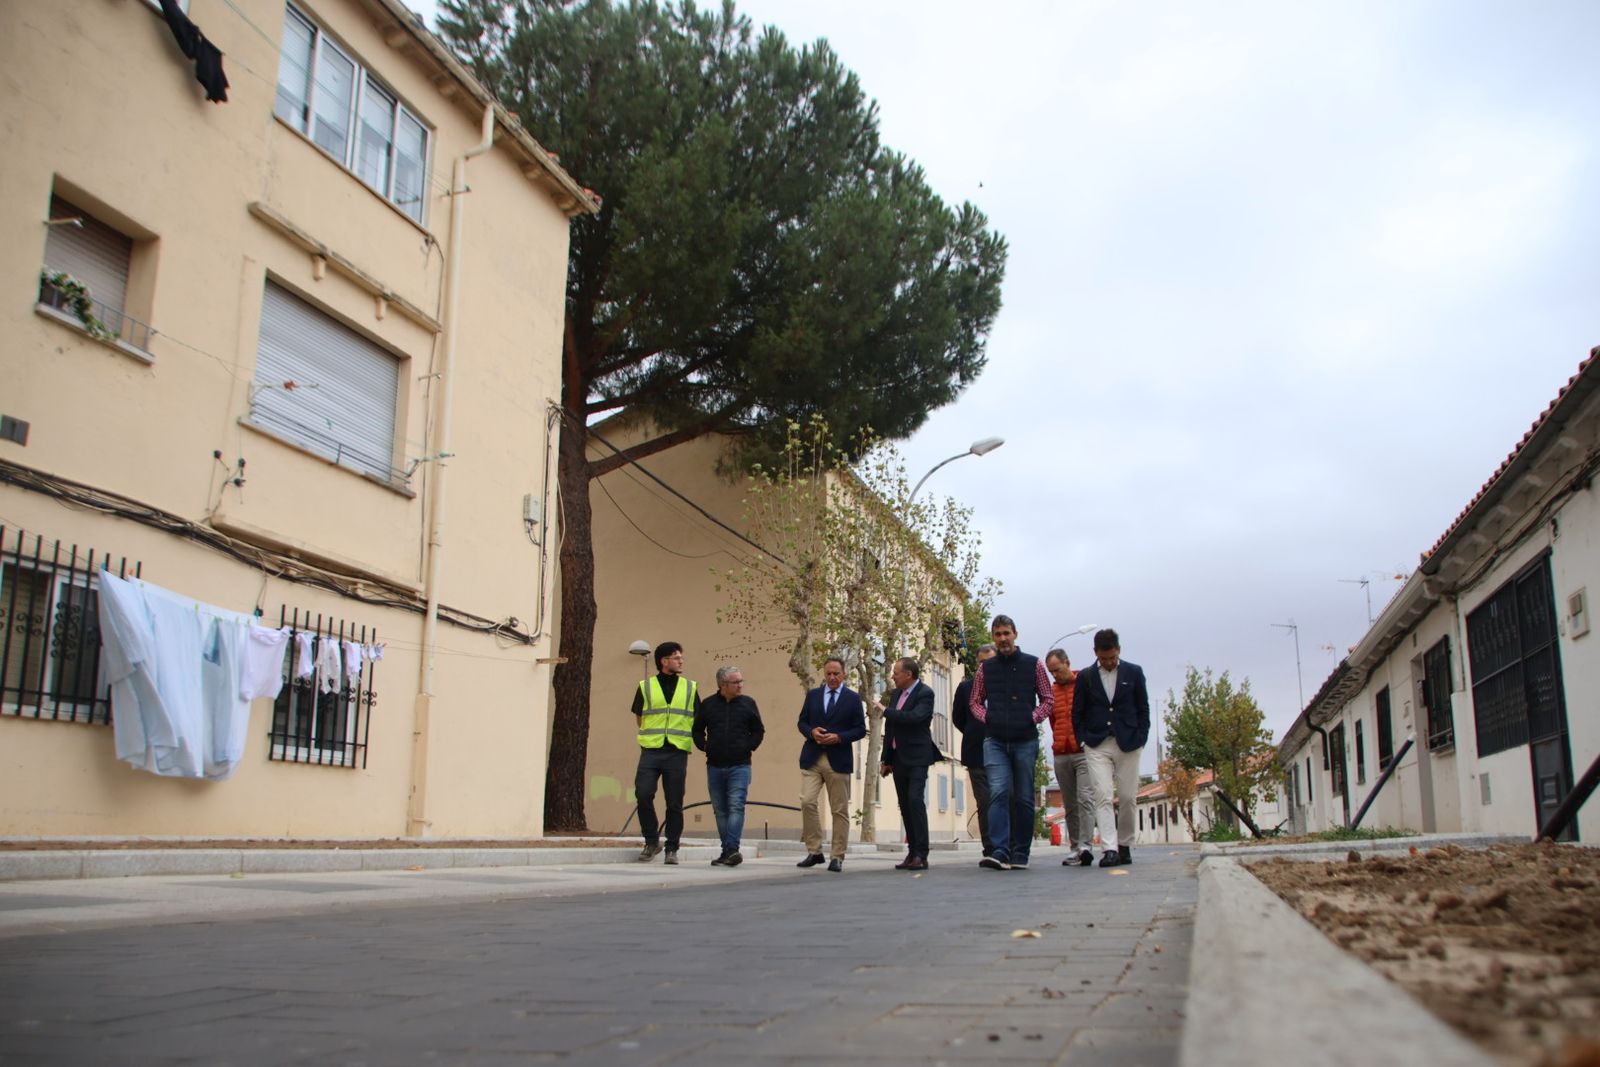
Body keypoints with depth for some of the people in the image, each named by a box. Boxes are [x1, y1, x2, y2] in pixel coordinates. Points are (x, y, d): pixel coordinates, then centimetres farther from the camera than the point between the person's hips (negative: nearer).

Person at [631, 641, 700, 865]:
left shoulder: (690, 688, 11)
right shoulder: (645, 687, 7)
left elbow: (696, 723, 15)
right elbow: (639, 718, 16)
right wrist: (653, 735, 11)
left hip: (677, 754, 1)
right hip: (650, 752, -1)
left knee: (675, 804, 1)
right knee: (643, 794, -14)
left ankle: (672, 849, 12)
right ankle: (652, 841, 5)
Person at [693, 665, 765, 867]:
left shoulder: (748, 704, 3)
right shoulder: (708, 704, 4)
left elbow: (758, 730, 10)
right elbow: (697, 730, 15)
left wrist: (748, 747, 0)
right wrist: (704, 747, 4)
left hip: (739, 766, -2)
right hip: (714, 766, 2)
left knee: (736, 806, -14)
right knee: (720, 810, 7)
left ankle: (732, 849, -19)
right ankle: (728, 852, 14)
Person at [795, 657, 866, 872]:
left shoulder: (853, 698, 4)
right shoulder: (813, 695, 12)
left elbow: (860, 729, 1)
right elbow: (802, 722, 14)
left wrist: (839, 737, -14)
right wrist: (811, 732, -8)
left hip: (838, 760, -2)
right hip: (812, 758, 2)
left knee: (840, 810, 2)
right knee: (807, 802, -12)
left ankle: (837, 857, 10)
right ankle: (814, 852, 1)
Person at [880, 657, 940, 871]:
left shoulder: (925, 694, -9)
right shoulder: (896, 694, 13)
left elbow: (913, 717, -28)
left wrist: (886, 711, -17)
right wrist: (886, 759, 16)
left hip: (916, 758, -8)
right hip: (898, 759, 8)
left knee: (915, 800, -17)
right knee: (905, 805, 7)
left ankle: (921, 855, -16)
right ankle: (912, 853, 13)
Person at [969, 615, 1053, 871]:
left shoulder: (1033, 664, 5)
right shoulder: (986, 669, 9)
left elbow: (1048, 698, 9)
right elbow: (976, 702, 18)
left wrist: (1034, 718, -6)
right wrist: (986, 717, 0)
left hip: (1025, 740, 0)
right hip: (995, 741, 0)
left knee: (1024, 799, 4)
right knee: (998, 792, -14)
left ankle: (1020, 855, 12)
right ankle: (1000, 852, -20)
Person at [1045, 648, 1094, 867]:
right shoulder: (1051, 691, 13)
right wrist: (1059, 743, 10)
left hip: (1084, 752, -5)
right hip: (1061, 756, 5)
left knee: (1085, 798, -16)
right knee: (1069, 805, 7)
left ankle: (1085, 846, -20)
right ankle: (1074, 848, 12)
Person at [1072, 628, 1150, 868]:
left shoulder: (1134, 672, 7)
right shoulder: (1085, 677, 7)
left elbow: (1143, 709, 8)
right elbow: (1077, 713, 9)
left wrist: (1140, 739, -1)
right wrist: (1084, 740, -1)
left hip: (1128, 745, 0)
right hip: (1097, 746, 0)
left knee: (1128, 798, 3)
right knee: (1102, 796, -11)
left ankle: (1125, 845, 19)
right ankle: (1109, 849, -16)